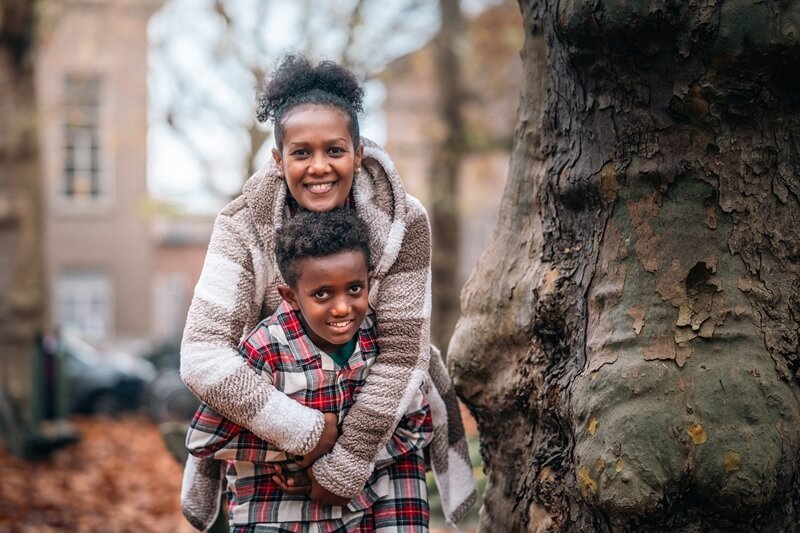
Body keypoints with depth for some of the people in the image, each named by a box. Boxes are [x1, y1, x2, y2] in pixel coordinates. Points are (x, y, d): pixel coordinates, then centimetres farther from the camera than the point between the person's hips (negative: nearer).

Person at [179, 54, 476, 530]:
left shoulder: (403, 222, -24)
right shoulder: (244, 227, -24)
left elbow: (402, 353, -22)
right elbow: (202, 355, -33)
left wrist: (346, 467, -22)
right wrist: (305, 430, -37)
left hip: (378, 408, 0)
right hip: (277, 401, 0)